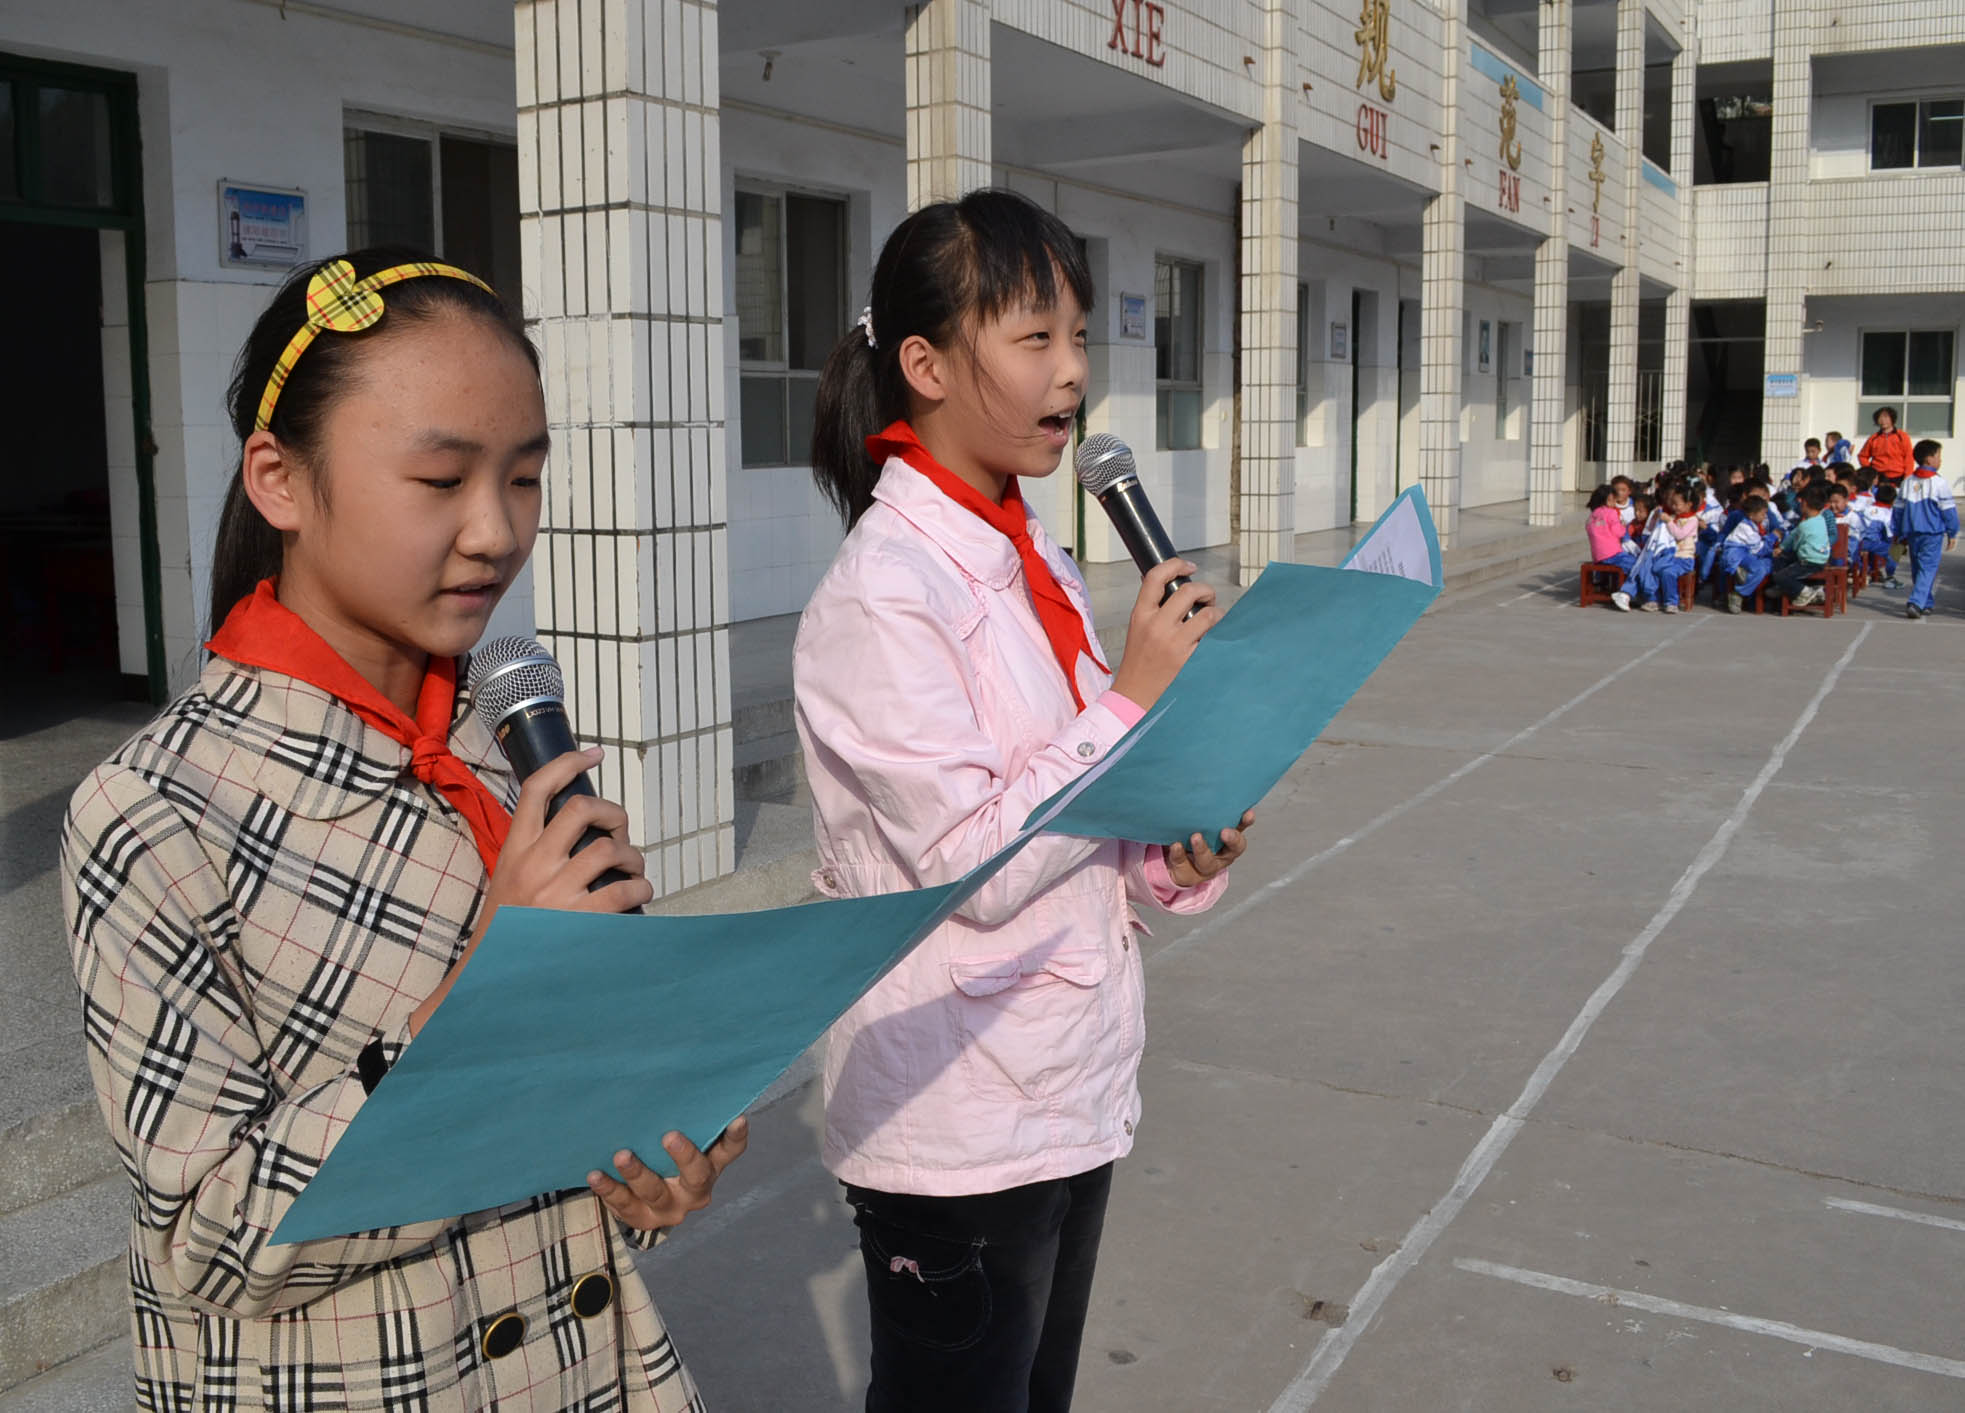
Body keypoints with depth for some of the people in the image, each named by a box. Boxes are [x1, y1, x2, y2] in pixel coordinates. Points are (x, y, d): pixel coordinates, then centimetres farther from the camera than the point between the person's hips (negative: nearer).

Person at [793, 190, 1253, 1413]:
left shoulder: (1038, 564, 7)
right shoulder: (881, 597, -19)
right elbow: (972, 864, -23)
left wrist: (1176, 859, -4)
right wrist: (1138, 697, -20)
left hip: (1073, 1098, 8)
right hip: (955, 1130, -8)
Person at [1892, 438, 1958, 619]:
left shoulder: (1907, 482, 7)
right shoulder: (1939, 483, -10)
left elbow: (1897, 509, 11)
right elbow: (1948, 510, -7)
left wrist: (1899, 533, 19)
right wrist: (1952, 533, 3)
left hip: (1912, 533, 6)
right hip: (1933, 533, -6)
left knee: (1917, 568, 17)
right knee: (1927, 568, -7)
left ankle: (1926, 603, 27)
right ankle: (1916, 603, -22)